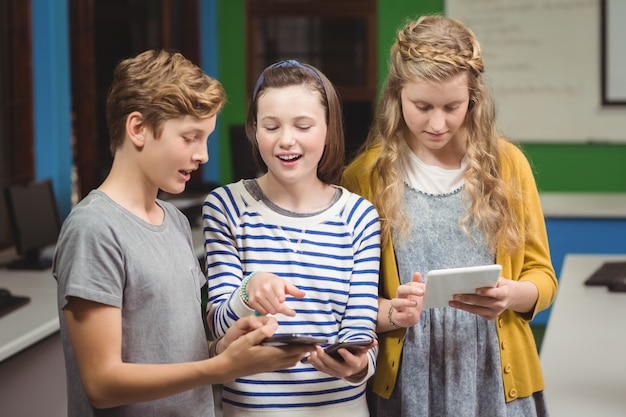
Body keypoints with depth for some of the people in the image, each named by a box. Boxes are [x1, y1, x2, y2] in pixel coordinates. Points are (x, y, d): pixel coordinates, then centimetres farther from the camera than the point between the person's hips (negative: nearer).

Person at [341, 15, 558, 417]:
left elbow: (542, 275, 6)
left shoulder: (507, 163, 0)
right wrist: (391, 314, -20)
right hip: (406, 382, -1)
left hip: (496, 378, 1)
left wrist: (512, 295, -15)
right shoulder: (365, 176, -3)